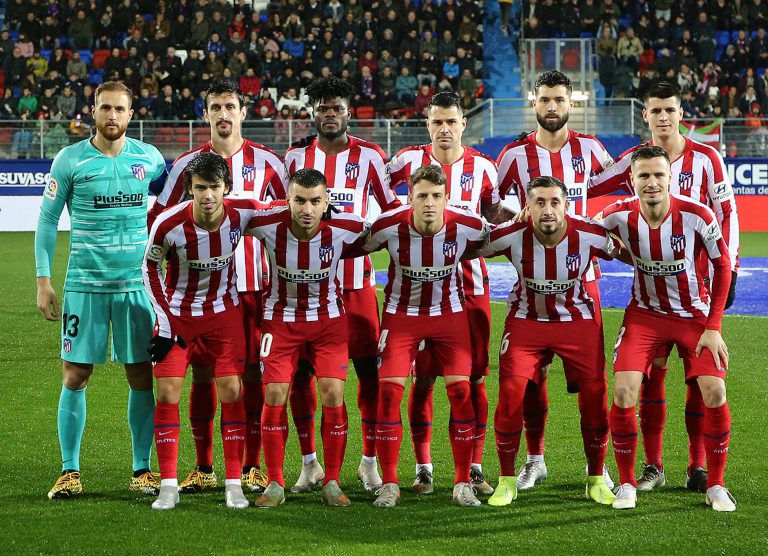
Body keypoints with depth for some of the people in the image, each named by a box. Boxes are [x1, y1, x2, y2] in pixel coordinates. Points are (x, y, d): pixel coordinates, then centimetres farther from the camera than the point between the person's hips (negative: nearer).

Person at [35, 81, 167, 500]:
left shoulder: (149, 158, 4)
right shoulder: (70, 160, -1)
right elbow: (47, 220, 3)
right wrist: (43, 280, -3)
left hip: (137, 284, 1)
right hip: (84, 284, -1)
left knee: (143, 377, 2)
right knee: (76, 375, -1)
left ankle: (142, 469, 12)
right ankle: (70, 471, 8)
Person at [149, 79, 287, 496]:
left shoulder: (266, 162, 4)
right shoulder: (187, 164, 5)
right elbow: (157, 218, 11)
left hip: (252, 284, -1)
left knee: (251, 371, 0)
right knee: (202, 372, 2)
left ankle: (251, 467, 8)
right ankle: (203, 469, 10)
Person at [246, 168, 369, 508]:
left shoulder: (343, 228, -21)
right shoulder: (268, 225, -23)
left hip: (328, 318, 0)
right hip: (281, 318, 0)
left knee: (333, 395, -10)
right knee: (274, 396, -8)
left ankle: (331, 483, 4)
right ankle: (275, 484, 5)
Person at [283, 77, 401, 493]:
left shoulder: (369, 156, 2)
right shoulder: (296, 155, 8)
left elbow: (393, 206, 10)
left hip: (355, 278, -2)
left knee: (369, 368, -3)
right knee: (298, 371, 1)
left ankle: (370, 460, 10)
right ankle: (309, 462, 14)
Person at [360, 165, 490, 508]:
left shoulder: (466, 225, -17)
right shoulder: (388, 226, -20)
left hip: (449, 313, 1)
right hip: (402, 314, -1)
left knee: (461, 390, -10)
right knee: (389, 390, -12)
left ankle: (462, 483, 2)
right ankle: (389, 483, 0)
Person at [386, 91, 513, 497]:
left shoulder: (482, 167, 5)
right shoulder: (409, 160, 2)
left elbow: (495, 215, 18)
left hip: (471, 283, 1)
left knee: (474, 377, 1)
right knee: (422, 377, -1)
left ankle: (474, 467, 9)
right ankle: (423, 468, 8)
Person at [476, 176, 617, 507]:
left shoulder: (590, 235, -20)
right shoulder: (511, 237, -20)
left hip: (578, 321, 0)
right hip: (526, 320, 0)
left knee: (595, 394, -8)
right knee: (511, 390, -16)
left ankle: (596, 479, 14)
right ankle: (507, 481, 0)